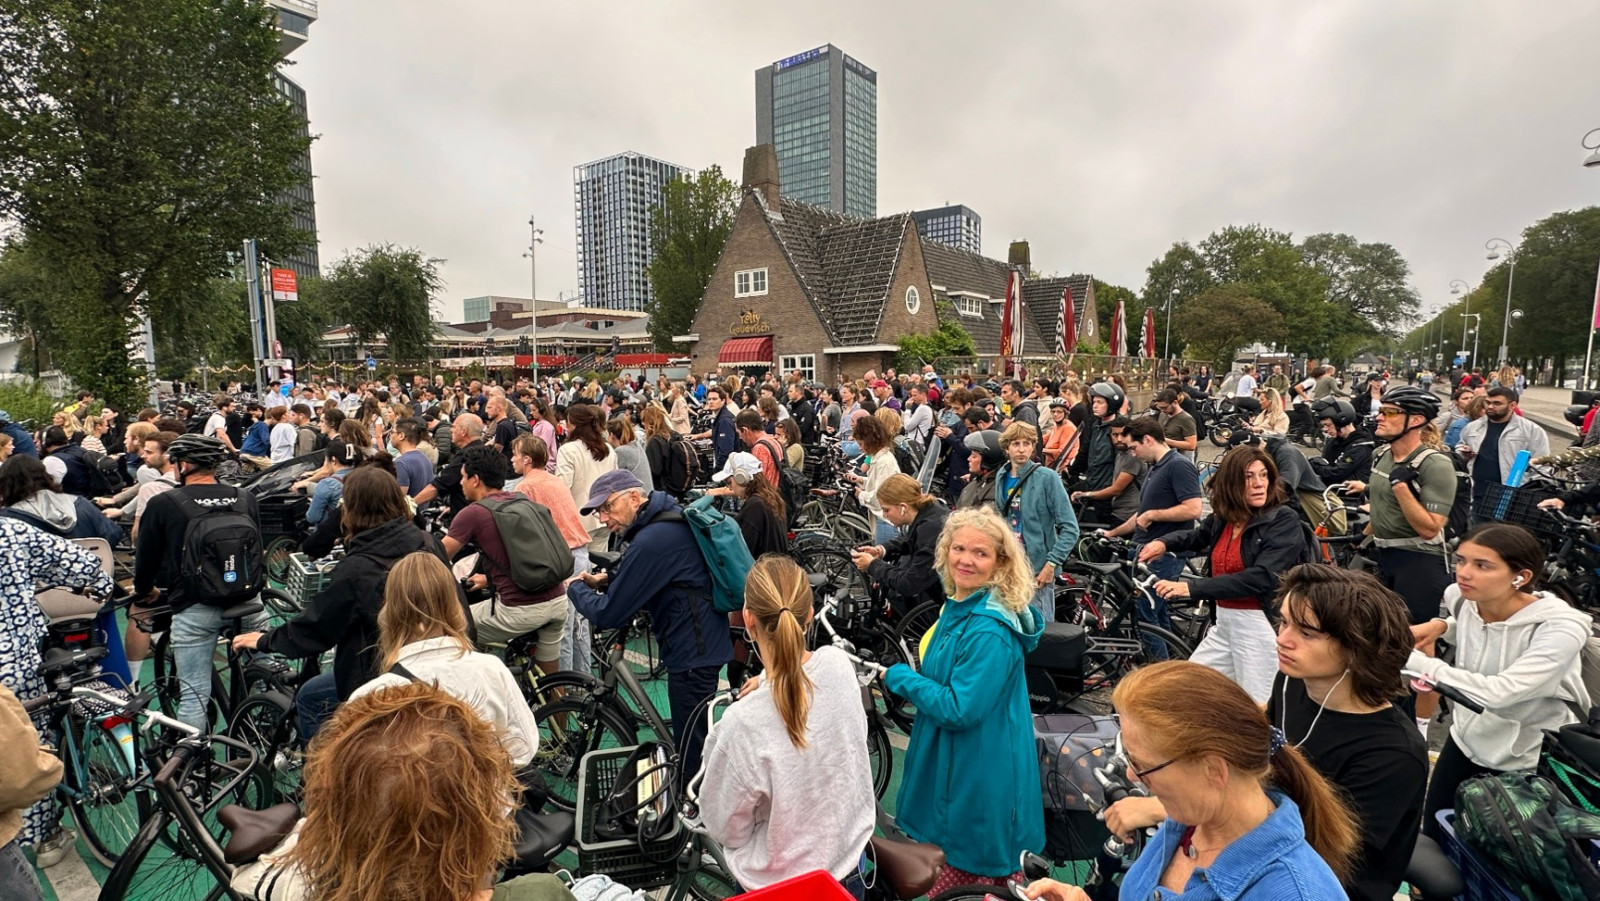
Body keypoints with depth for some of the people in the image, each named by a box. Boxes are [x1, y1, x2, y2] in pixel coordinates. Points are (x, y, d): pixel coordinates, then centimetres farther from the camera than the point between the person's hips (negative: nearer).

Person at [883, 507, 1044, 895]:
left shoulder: (990, 631, -26)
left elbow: (959, 709, -26)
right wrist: (910, 677, 2)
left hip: (979, 773, -9)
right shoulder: (957, 606, 2)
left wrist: (899, 677, -17)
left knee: (964, 875, 9)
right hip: (950, 761, 9)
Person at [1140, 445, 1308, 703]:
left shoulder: (1284, 520, -14)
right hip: (1224, 624, 7)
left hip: (1262, 627, -7)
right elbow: (1198, 536, 28)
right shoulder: (1223, 517, 5)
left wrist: (1192, 588, -30)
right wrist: (1164, 543, 7)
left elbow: (1261, 577, -26)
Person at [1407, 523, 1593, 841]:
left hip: (1526, 762, -5)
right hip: (1467, 739, 5)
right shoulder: (1461, 598, -13)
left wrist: (1411, 659, -41)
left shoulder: (1560, 629, -29)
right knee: (1432, 837, 18)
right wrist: (1440, 625, -8)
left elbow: (1498, 692, -41)